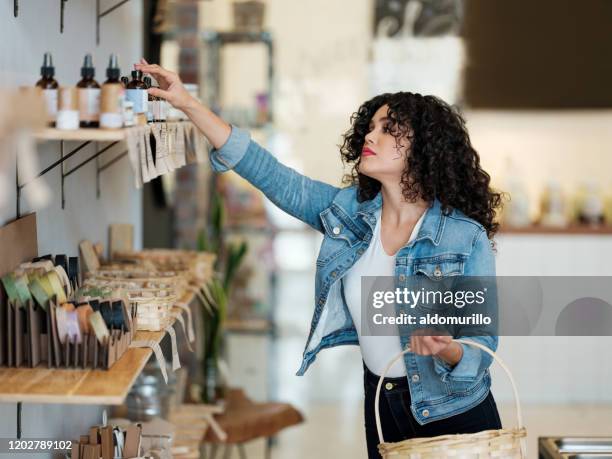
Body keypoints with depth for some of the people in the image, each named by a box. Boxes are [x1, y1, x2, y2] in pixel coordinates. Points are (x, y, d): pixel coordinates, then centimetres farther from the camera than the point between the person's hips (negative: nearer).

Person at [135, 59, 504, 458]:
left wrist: (447, 351, -39)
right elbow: (271, 175, -6)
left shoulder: (467, 238, -18)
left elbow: (481, 347, -16)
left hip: (455, 415, -4)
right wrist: (188, 103, -11)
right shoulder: (348, 211, -4)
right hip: (382, 401, 5)